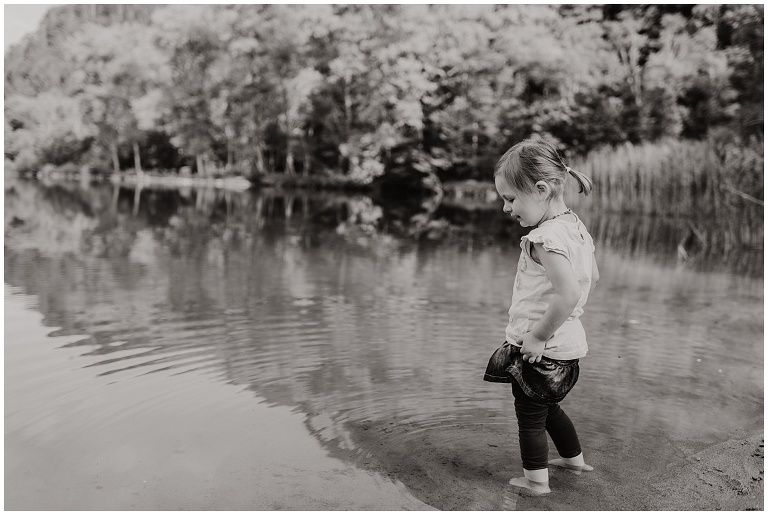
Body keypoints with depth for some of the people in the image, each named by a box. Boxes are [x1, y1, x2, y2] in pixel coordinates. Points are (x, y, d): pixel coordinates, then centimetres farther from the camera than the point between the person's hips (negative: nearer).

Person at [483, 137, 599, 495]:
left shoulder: (546, 237, -25)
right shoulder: (576, 226, 5)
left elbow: (569, 294, -36)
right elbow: (593, 277, 17)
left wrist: (539, 335, -24)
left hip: (540, 349, -9)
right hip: (568, 342, 9)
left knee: (530, 416, 10)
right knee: (549, 407, 29)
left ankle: (535, 480, 25)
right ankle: (574, 459, 45)